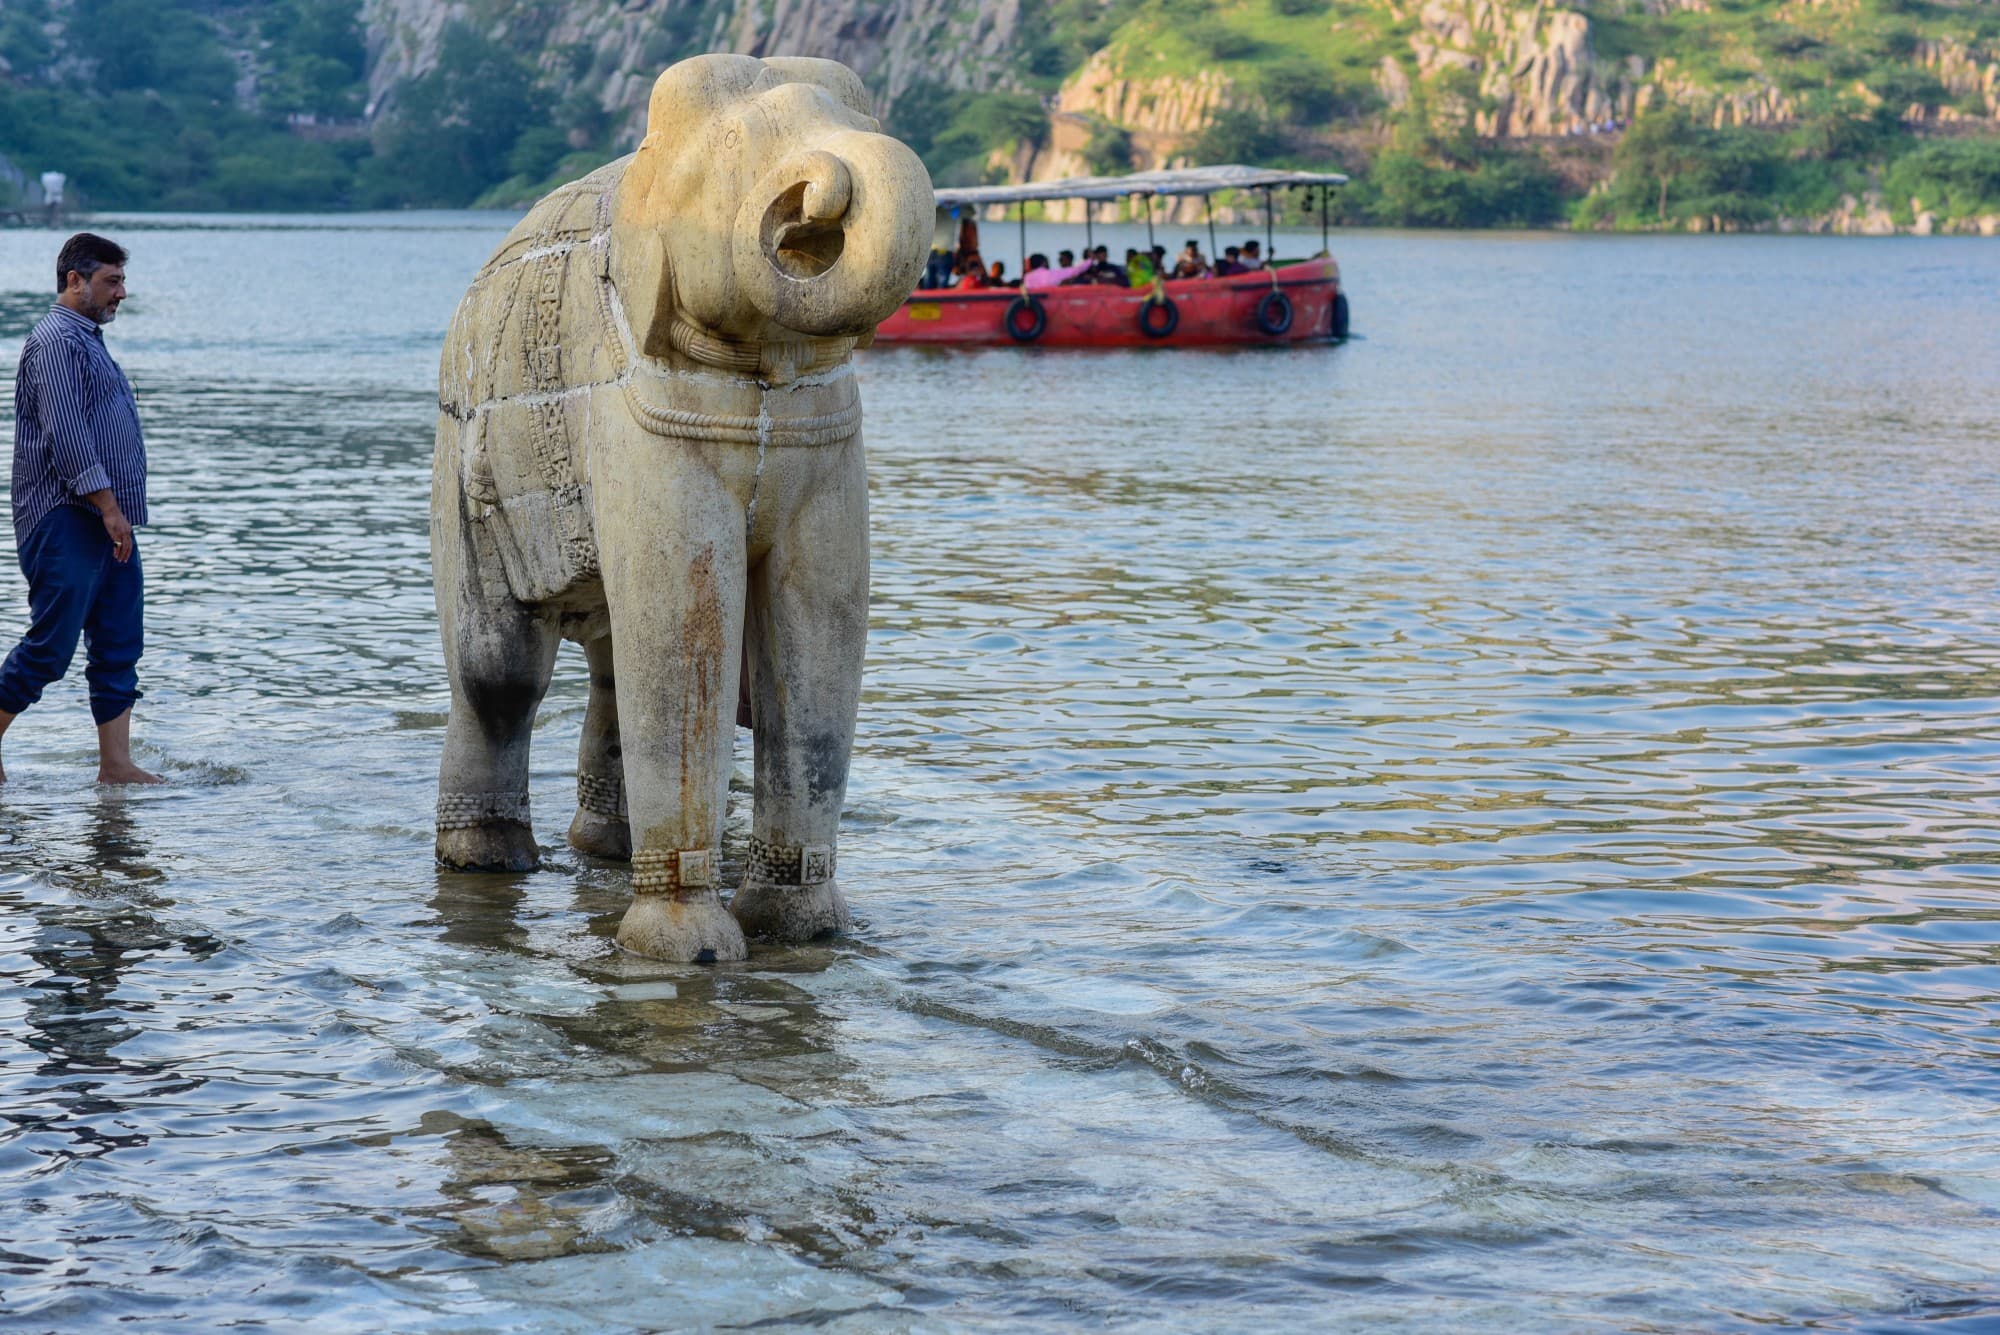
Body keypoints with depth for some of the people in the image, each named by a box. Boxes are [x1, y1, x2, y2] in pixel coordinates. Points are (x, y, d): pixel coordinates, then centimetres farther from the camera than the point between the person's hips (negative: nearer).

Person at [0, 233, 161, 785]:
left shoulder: (88, 341, 20)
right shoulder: (56, 341, -11)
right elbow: (66, 434, -19)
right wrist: (107, 505, -21)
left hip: (109, 524, 10)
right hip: (66, 521, -10)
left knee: (119, 647, 5)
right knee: (50, 646, -8)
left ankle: (115, 765, 6)